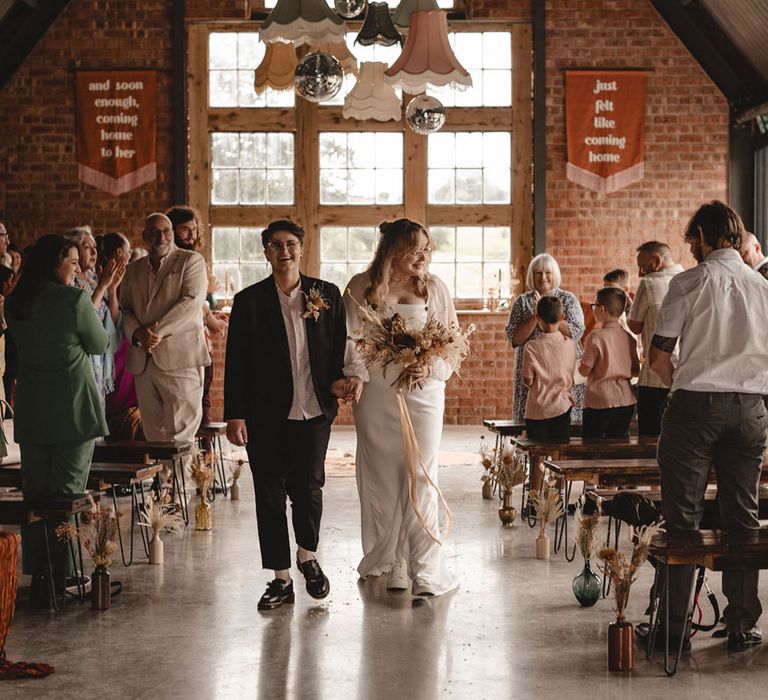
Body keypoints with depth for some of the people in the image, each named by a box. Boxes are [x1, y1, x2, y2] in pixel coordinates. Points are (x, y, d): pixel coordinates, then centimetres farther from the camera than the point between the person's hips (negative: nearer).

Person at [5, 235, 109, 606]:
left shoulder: (14, 303, 4)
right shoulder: (74, 300, -14)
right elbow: (100, 344, -2)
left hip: (31, 409, 6)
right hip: (72, 408, -5)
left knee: (34, 493, 13)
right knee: (67, 493, 2)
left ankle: (36, 576, 19)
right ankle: (59, 579, 3)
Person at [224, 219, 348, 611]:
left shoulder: (327, 294, 7)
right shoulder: (249, 300, 3)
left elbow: (341, 345, 13)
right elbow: (236, 362, 1)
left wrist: (339, 378, -7)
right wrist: (235, 415, -4)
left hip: (313, 411, 0)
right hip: (265, 416, 0)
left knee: (308, 485, -9)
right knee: (270, 495, 5)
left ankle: (307, 555, 21)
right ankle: (281, 579, 18)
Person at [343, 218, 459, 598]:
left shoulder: (435, 288, 5)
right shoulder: (361, 288, 2)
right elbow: (350, 336, -4)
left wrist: (430, 369, -14)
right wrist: (356, 373, -22)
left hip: (423, 393, 0)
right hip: (375, 395, 0)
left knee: (421, 478, -4)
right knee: (380, 478, 6)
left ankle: (424, 569, 0)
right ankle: (389, 561, 18)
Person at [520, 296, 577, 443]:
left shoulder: (532, 348, -15)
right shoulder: (570, 345, -5)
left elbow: (528, 381, -10)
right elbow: (571, 379, 5)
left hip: (537, 411, -2)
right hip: (562, 408, 3)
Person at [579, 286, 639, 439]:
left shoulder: (596, 336, -13)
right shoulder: (629, 338, 4)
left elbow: (584, 370, -12)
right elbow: (636, 371, 9)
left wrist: (579, 364, 9)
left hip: (600, 400, -5)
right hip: (626, 400, 5)